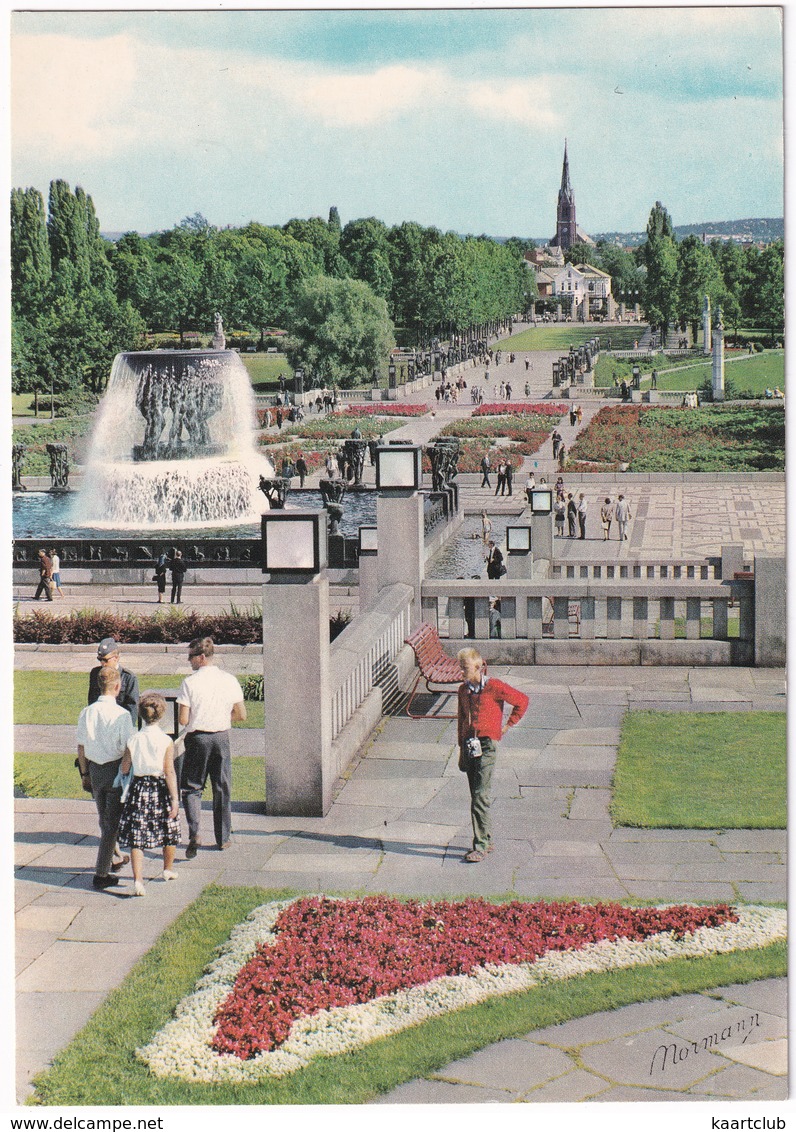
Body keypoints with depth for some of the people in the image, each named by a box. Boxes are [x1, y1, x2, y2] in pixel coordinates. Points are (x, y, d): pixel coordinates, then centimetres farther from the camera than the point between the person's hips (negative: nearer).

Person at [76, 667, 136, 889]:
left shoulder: (86, 713, -1)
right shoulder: (122, 715, -18)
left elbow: (81, 747, 7)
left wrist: (85, 774, 19)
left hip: (94, 770, 5)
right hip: (115, 769, -5)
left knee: (104, 819, 22)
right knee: (112, 822, 2)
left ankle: (113, 857, 38)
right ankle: (101, 873, 1)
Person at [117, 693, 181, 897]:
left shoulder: (133, 740, -5)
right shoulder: (166, 741, -10)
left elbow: (124, 769, 0)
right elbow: (169, 772, -11)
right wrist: (175, 799, -9)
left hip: (139, 787, 1)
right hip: (161, 788, -1)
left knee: (136, 836, 0)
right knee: (169, 832, 20)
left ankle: (138, 879, -13)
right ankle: (168, 870, 38)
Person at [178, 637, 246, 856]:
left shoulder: (190, 682, -12)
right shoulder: (229, 680, -2)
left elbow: (183, 720, -13)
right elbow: (241, 715, 2)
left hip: (197, 739, -3)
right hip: (222, 737, 3)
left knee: (191, 788, 8)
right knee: (222, 789, 14)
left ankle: (194, 834, -11)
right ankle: (223, 838, 20)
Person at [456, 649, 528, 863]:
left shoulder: (494, 687, -9)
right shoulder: (463, 690, 11)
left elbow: (522, 701, -2)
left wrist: (508, 725, 1)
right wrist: (462, 748, 18)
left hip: (487, 745, -7)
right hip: (469, 744, 7)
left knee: (480, 797, -12)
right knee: (476, 795, 11)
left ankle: (480, 846, -11)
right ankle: (487, 841, 21)